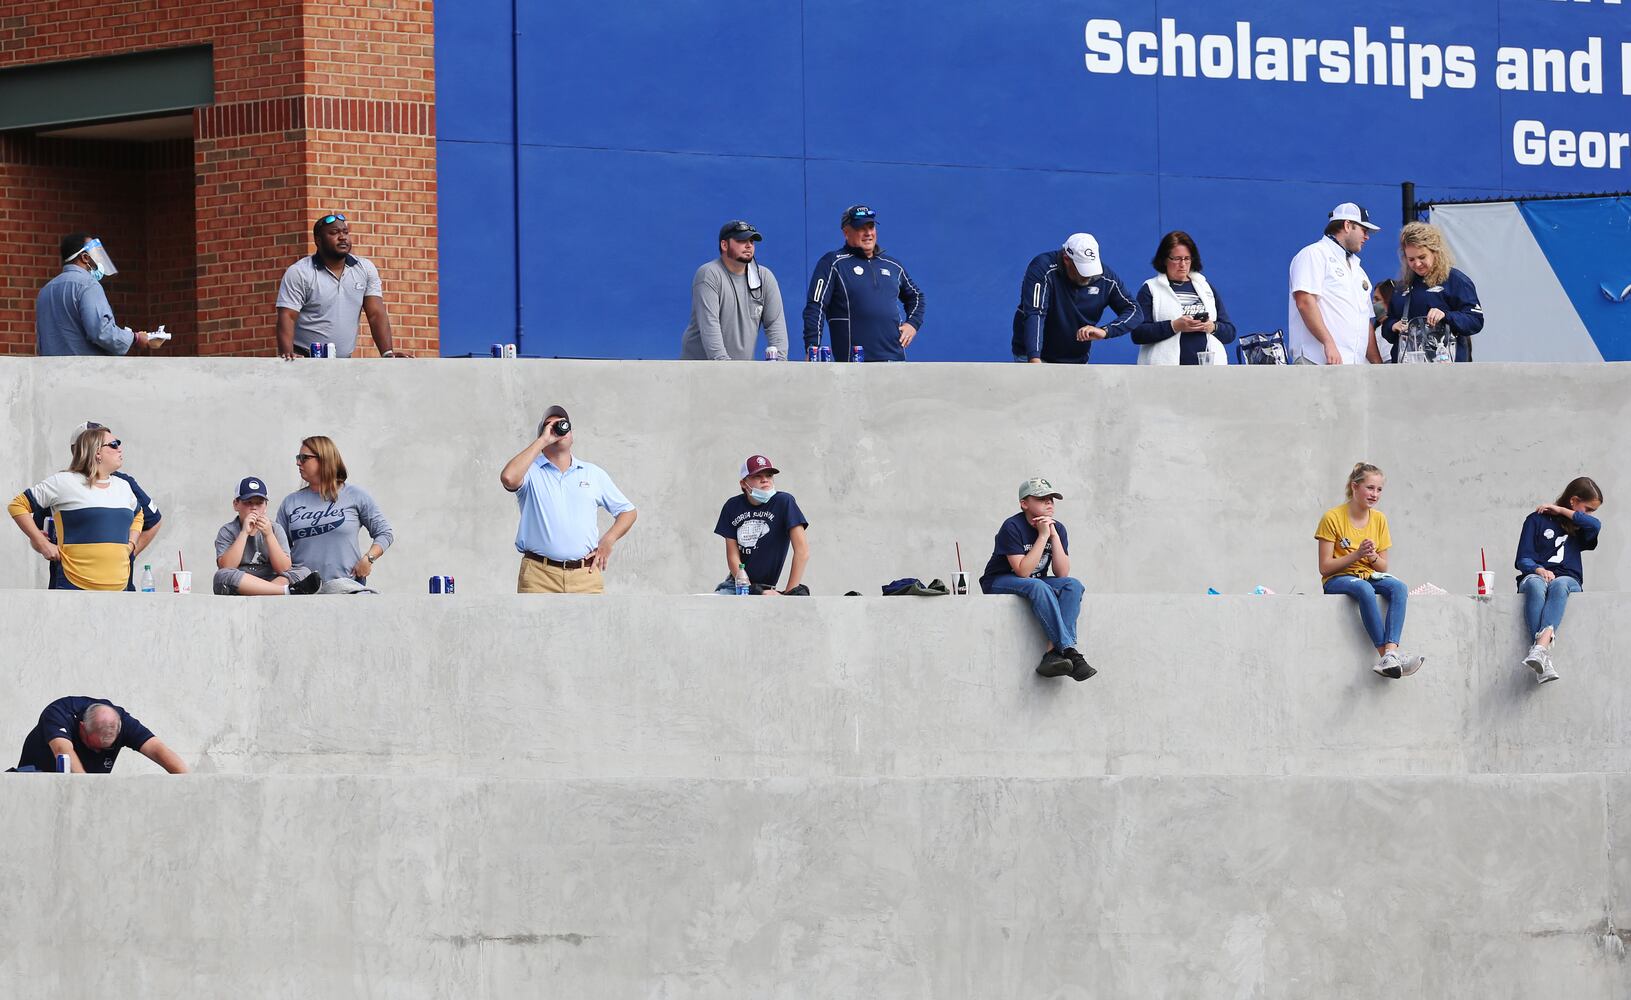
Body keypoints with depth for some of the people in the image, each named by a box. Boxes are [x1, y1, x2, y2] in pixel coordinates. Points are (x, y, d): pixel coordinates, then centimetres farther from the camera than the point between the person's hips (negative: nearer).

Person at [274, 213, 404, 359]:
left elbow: (376, 314, 5)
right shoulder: (298, 273, -2)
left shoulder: (365, 269, 9)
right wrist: (287, 354, -25)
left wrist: (388, 353, -8)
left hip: (345, 362, 4)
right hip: (306, 362, -4)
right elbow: (287, 317, -9)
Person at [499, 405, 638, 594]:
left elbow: (628, 511, 23)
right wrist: (542, 441, -7)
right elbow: (509, 478, -17)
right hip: (539, 576, -2)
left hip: (586, 574, 2)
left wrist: (608, 541, 4)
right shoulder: (531, 471, 7)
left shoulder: (594, 473, 17)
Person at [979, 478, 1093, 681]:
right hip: (999, 584, -6)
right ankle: (1069, 653, -41)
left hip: (1036, 583, 6)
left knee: (1073, 585, -22)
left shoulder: (1057, 529, 0)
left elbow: (1062, 573, -10)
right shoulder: (1012, 527, -17)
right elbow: (1023, 571, -25)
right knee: (1038, 587, -37)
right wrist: (1042, 536, -23)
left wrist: (1054, 536, -16)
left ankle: (1052, 653, -36)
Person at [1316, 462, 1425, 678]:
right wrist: (1357, 555, -21)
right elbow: (1325, 567, -9)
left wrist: (1373, 557, -13)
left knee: (1398, 587, -29)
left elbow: (1383, 567, 10)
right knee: (1364, 589, -39)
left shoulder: (1379, 519, 8)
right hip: (1337, 580, -5)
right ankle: (1386, 655, -45)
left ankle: (1391, 653, -47)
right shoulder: (1333, 518, -7)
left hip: (1371, 577, 5)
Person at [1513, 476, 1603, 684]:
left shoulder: (1578, 528, 21)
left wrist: (1561, 511, 3)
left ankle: (1541, 646, -61)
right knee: (1535, 584, -40)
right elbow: (1522, 560, 5)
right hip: (1535, 575, -2)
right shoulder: (1537, 520, 11)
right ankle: (1544, 659, -59)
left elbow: (1595, 526, -4)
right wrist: (1539, 570, -16)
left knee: (1559, 585, -37)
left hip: (1567, 579, 2)